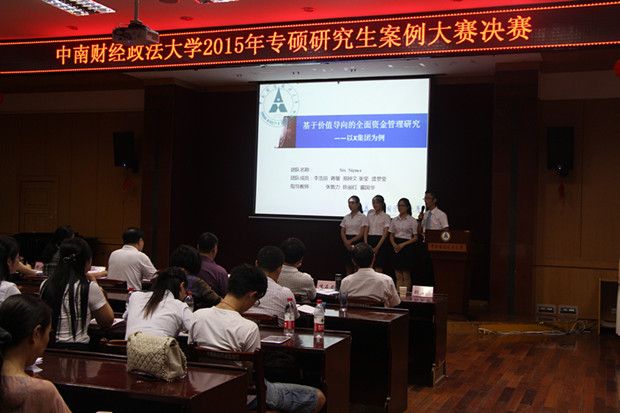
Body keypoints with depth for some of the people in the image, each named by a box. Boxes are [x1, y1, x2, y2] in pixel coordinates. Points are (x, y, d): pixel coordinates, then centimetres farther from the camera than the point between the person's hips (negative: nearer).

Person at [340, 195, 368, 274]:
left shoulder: (362, 217, -3)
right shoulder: (346, 217, 12)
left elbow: (362, 233, -9)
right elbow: (342, 232, 8)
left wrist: (351, 241, -15)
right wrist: (346, 242, -9)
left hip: (357, 242, -5)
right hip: (347, 243, 5)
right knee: (348, 265, 5)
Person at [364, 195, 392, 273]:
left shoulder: (386, 216, -1)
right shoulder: (370, 215, 12)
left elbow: (385, 234, -7)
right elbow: (366, 230, 11)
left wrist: (377, 247, -14)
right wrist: (366, 243, -2)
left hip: (380, 241, -4)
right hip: (370, 240, 4)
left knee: (378, 268, -4)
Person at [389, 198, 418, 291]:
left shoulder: (412, 220, -3)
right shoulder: (395, 220, 9)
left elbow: (415, 237, -4)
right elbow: (391, 235, 14)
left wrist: (403, 244, -13)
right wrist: (394, 244, -6)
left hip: (407, 247, -4)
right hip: (396, 247, 4)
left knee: (406, 275, -2)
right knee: (398, 275, 5)